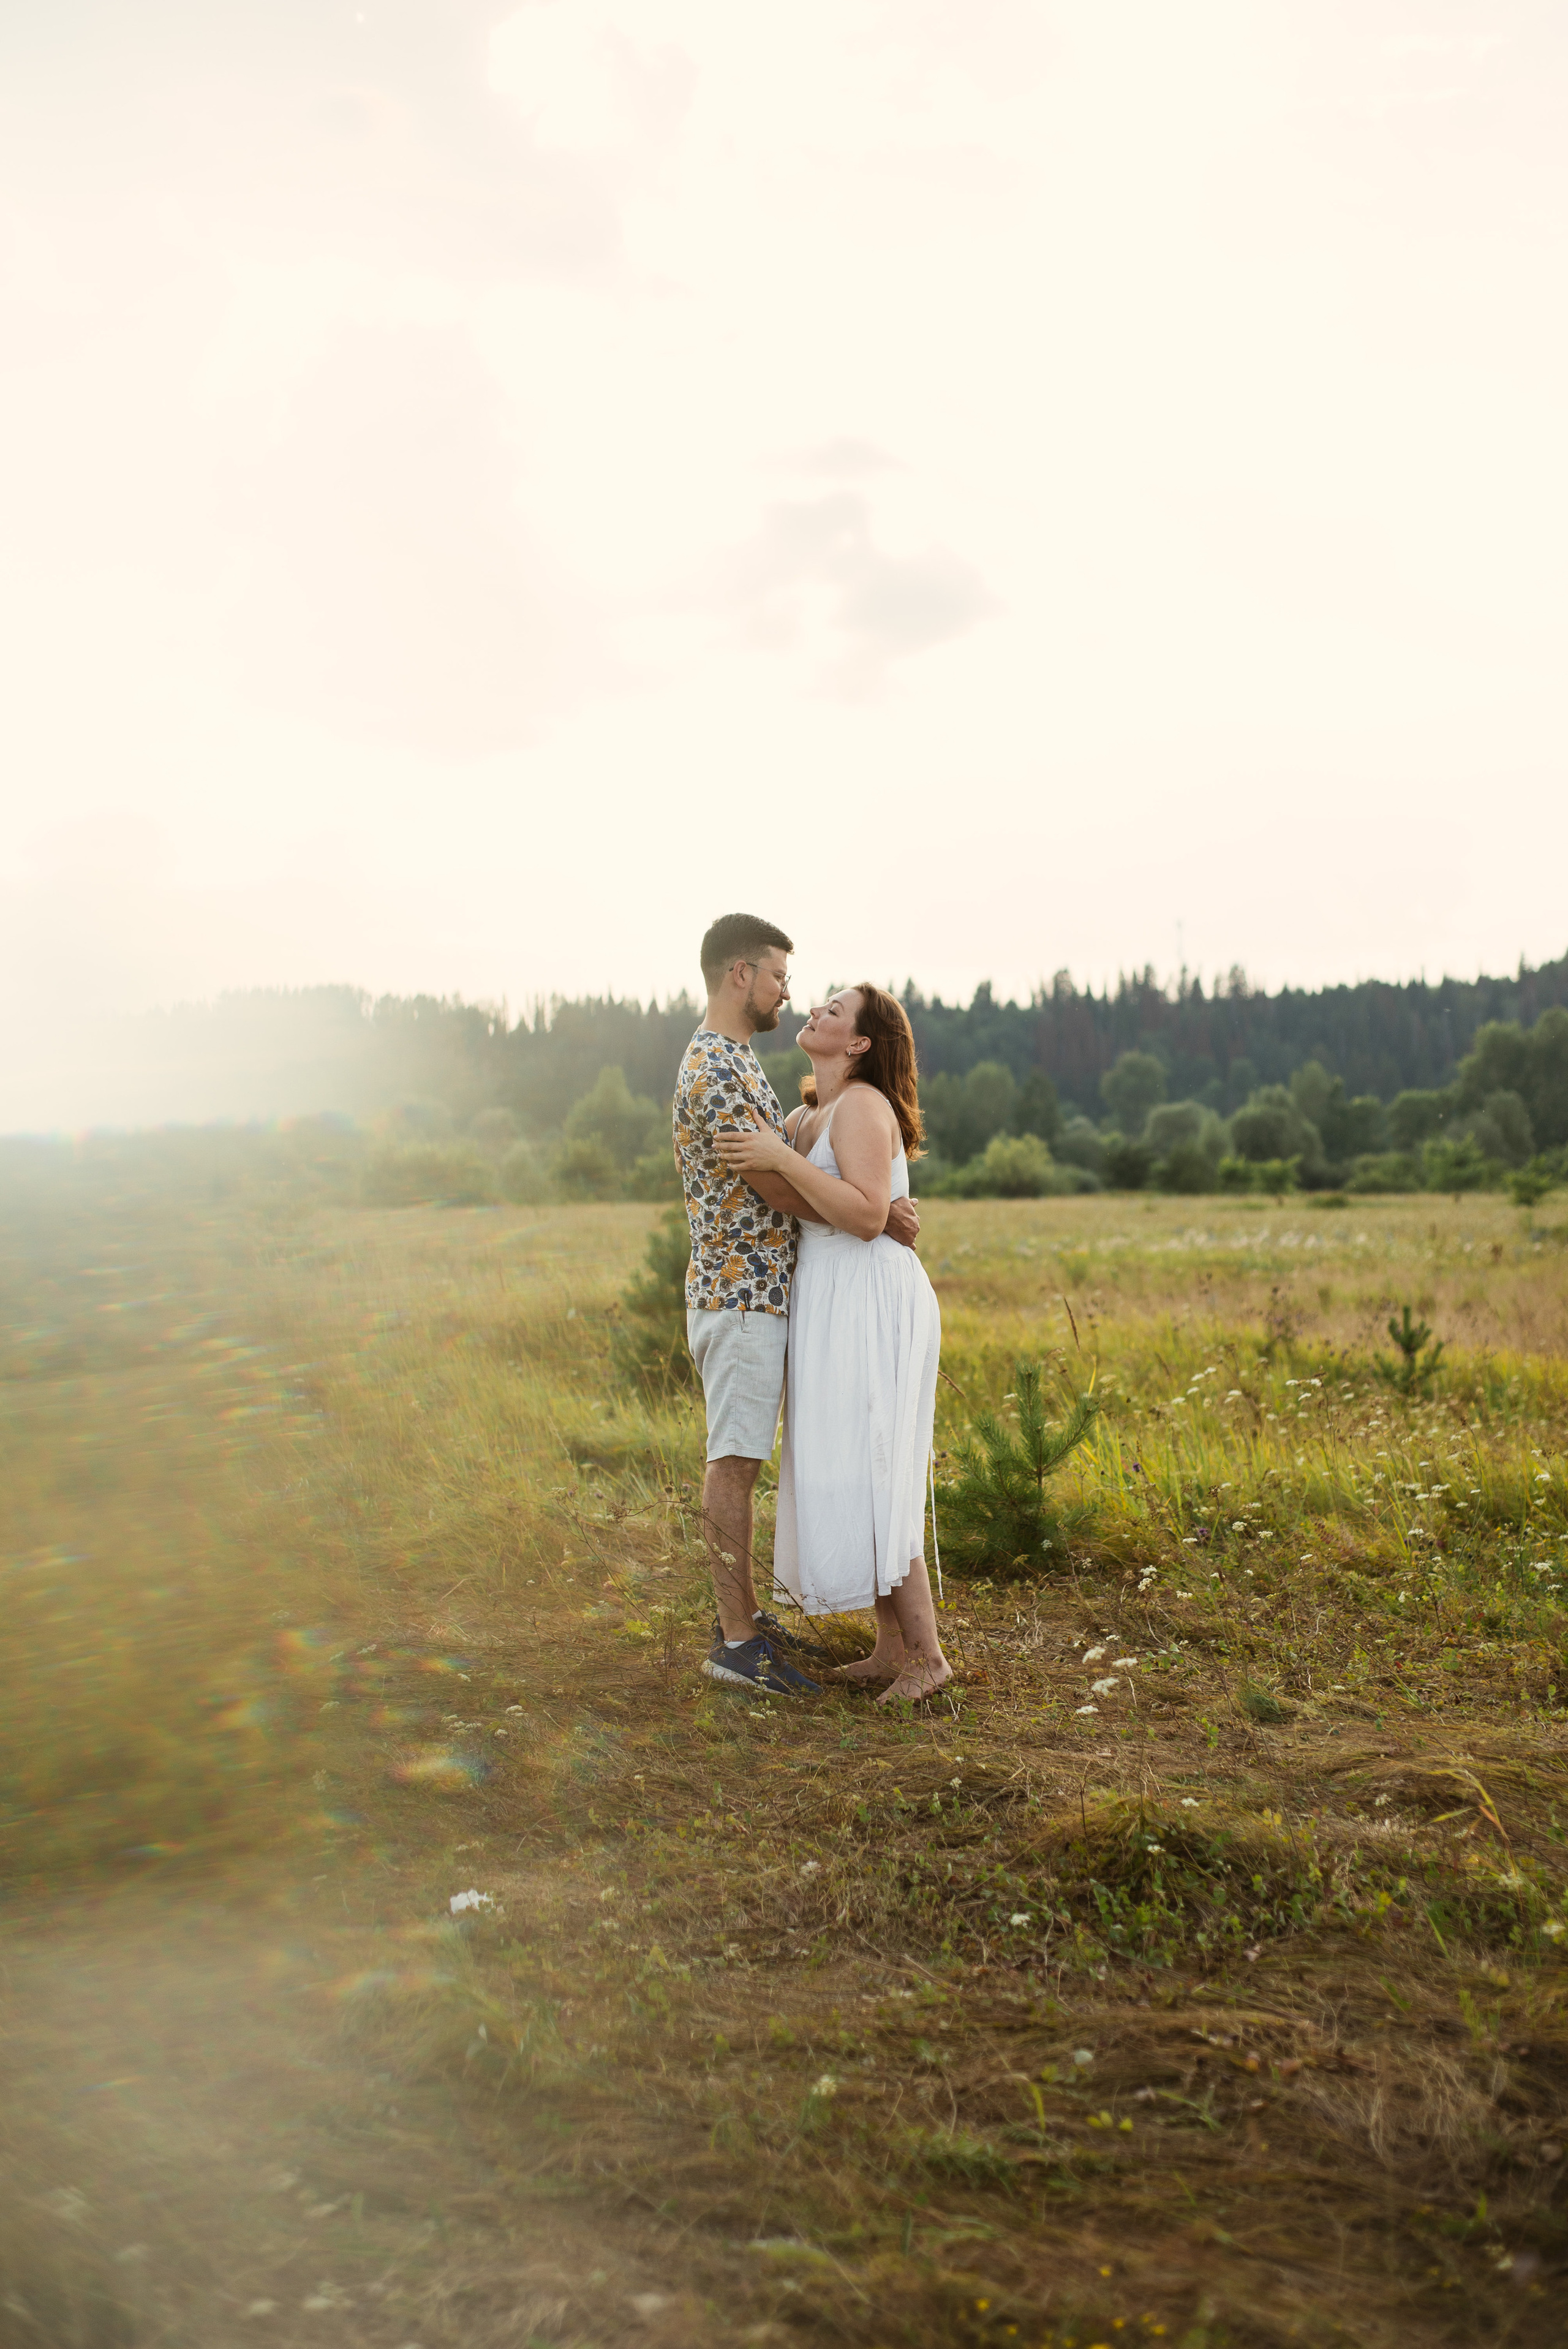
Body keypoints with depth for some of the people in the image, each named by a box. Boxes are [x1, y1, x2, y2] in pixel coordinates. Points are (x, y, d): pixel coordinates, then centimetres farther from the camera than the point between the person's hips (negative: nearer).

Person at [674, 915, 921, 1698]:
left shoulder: (732, 1061, 16)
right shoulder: (716, 1070, -18)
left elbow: (782, 1173, 16)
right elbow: (778, 1188, -19)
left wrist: (877, 1206, 2)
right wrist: (878, 1218, -8)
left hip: (758, 1292, 10)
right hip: (742, 1293, -10)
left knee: (740, 1458, 14)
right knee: (735, 1460, -5)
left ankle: (739, 1614, 24)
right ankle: (736, 1642, 2)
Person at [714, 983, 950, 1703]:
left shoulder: (862, 1105, -13)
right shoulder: (807, 1117, 15)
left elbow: (868, 1217, -24)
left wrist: (783, 1160, -24)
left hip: (871, 1309, -10)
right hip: (832, 1306, 10)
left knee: (864, 1482, -8)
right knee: (847, 1480, 11)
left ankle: (927, 1655, 0)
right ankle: (893, 1646, 19)